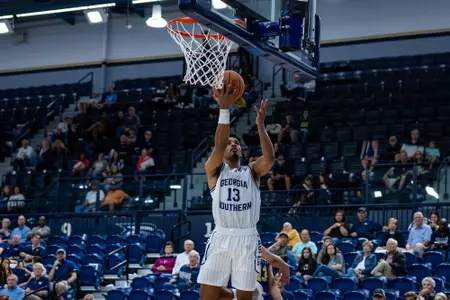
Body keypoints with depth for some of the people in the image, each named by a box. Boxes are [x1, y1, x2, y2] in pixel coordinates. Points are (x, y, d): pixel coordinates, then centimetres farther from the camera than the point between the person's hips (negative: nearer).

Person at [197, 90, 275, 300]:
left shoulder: (252, 171, 13)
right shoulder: (214, 169, 9)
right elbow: (218, 144, -9)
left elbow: (269, 158, -8)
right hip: (221, 238, -1)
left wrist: (260, 124, -16)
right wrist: (225, 108, -18)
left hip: (247, 239, 1)